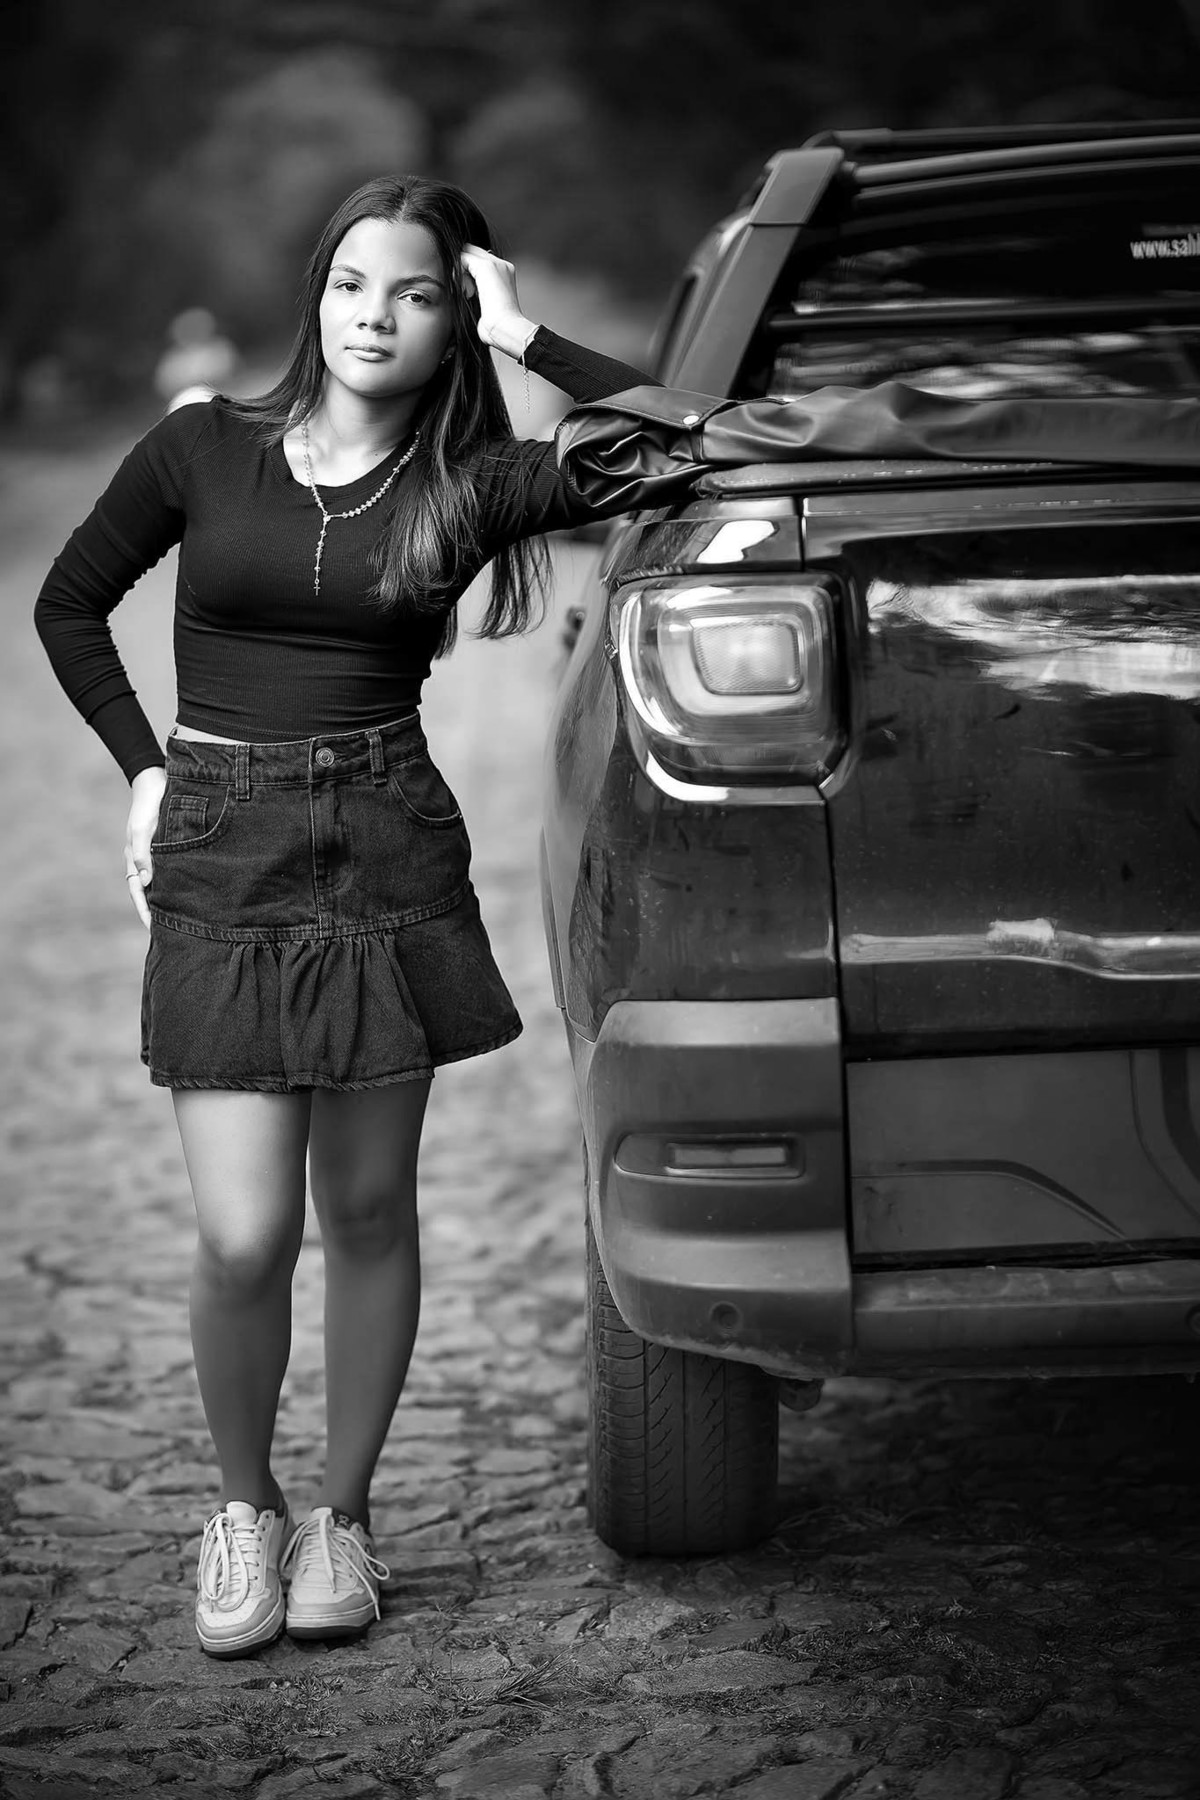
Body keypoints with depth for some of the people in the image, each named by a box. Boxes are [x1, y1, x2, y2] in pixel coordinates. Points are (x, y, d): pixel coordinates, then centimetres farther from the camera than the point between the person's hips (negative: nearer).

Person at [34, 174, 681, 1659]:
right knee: (243, 1240, -6)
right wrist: (144, 767, 6)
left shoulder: (471, 484, 0)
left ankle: (343, 1518, 25)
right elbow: (68, 605, 15)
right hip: (218, 864, -1)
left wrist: (529, 343, -7)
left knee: (368, 1214, 7)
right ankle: (242, 1510, 18)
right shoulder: (205, 451, 2)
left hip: (390, 856, 1)